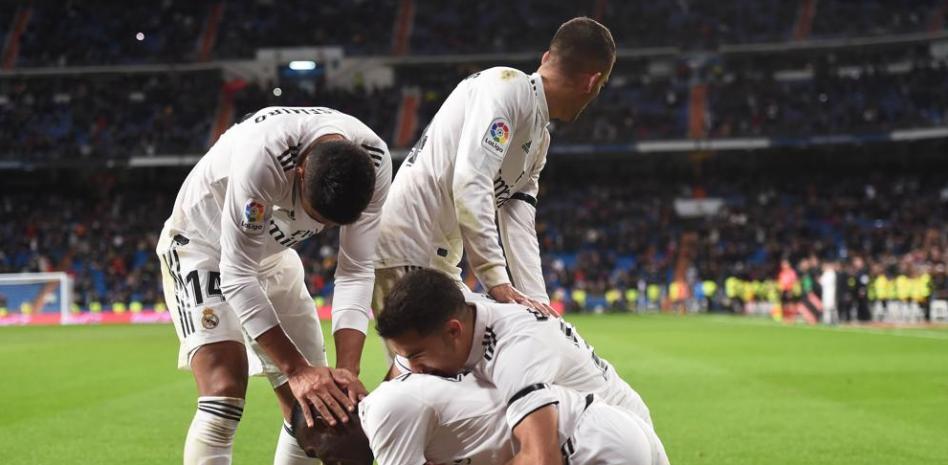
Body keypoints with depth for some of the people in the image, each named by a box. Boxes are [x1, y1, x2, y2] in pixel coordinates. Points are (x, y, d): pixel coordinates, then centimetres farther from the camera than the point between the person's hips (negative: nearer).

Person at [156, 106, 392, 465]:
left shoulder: (374, 164, -24)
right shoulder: (262, 155, -40)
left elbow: (356, 273, -18)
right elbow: (236, 277, -33)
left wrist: (348, 370, -30)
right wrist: (296, 368, -34)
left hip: (273, 253, 6)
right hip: (202, 243, -6)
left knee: (313, 405, 1)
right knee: (224, 394, -23)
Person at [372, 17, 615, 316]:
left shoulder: (539, 139, 17)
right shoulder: (509, 86, -12)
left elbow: (519, 229, 10)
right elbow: (470, 182, -23)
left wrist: (539, 303, -3)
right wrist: (498, 282, -25)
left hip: (438, 262, 10)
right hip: (405, 257, -10)